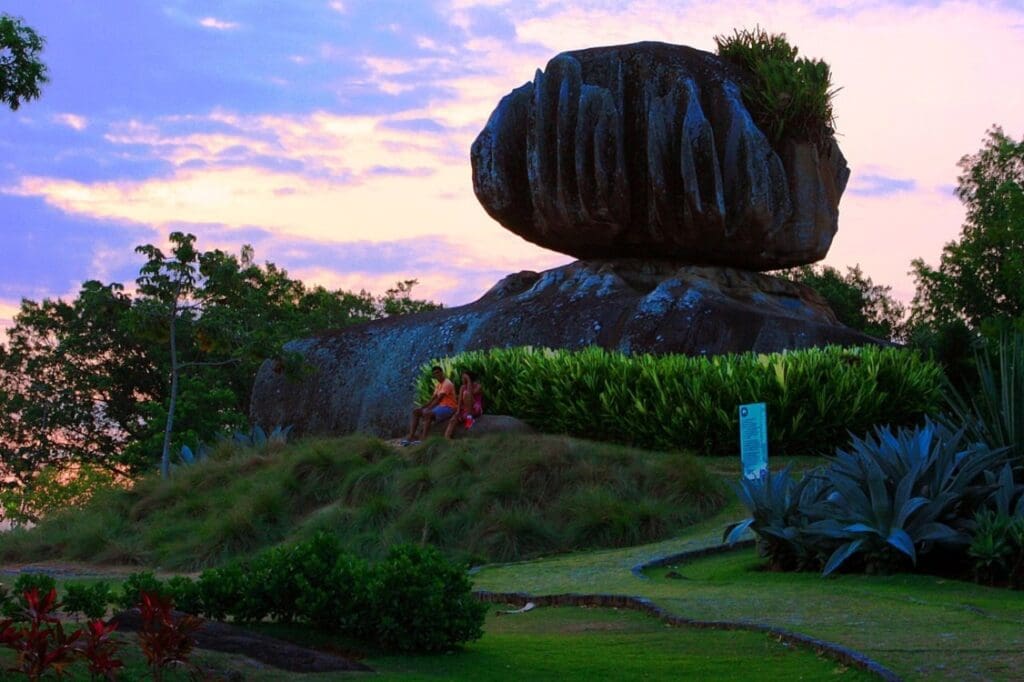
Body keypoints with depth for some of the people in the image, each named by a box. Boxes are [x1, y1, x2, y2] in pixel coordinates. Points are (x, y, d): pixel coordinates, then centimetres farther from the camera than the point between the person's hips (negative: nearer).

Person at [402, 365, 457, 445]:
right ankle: (411, 436, -14)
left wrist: (427, 409, -23)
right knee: (416, 412, -1)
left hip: (449, 408, -10)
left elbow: (438, 399, -20)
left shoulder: (447, 384, -13)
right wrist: (422, 408, 3)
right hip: (440, 407, 10)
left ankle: (423, 438, -41)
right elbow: (432, 399, 17)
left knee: (427, 414, -35)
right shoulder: (438, 385, 19)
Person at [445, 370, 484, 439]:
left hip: (476, 410, -5)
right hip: (464, 410, 5)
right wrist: (458, 411, -17)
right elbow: (460, 400, -1)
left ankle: (469, 417, -28)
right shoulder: (463, 387, 11)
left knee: (466, 393, -29)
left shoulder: (478, 386, -4)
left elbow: (471, 393, -24)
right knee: (453, 420, -26)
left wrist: (469, 380, -16)